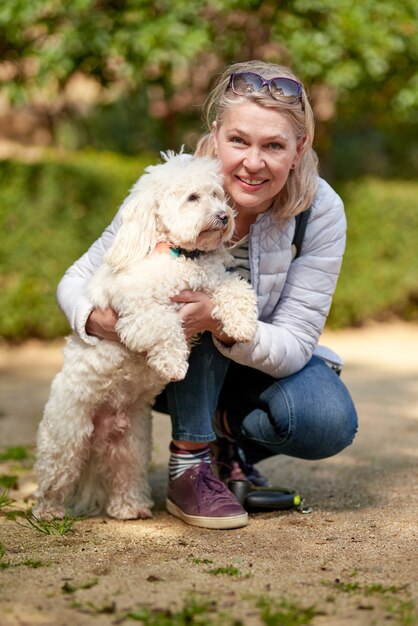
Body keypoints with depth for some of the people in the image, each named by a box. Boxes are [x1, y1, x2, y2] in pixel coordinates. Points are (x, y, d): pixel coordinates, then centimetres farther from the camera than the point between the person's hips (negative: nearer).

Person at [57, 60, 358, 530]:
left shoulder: (321, 212, -24)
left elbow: (295, 345, -25)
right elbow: (76, 282, -17)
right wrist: (99, 319, -42)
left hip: (261, 363, 1)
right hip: (173, 369, 0)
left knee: (330, 422, -29)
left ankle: (228, 436, 4)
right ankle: (190, 463, -24)